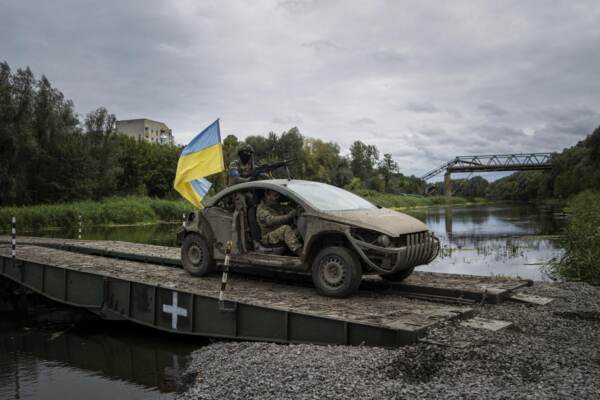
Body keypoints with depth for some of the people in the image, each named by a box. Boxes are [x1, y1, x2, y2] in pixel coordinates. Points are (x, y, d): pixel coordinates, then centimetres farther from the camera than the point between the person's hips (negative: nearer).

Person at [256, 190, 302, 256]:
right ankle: (299, 252, -46)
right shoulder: (262, 209, -9)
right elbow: (270, 220, -27)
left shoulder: (277, 206, 16)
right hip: (268, 237, -7)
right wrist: (288, 216, -38)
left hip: (282, 233, 7)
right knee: (286, 228, -35)